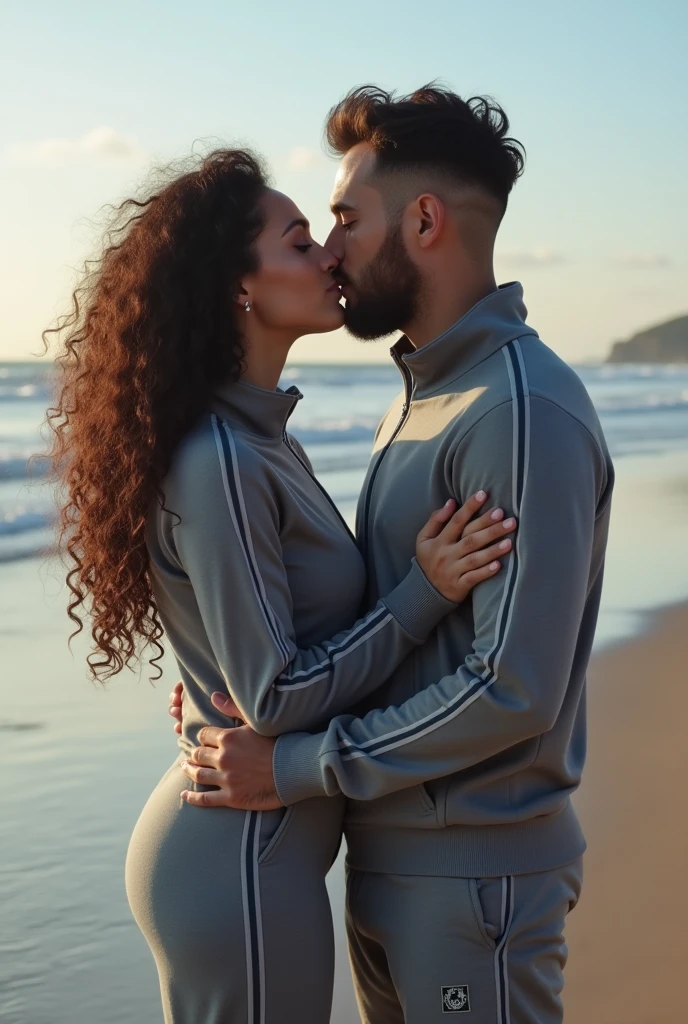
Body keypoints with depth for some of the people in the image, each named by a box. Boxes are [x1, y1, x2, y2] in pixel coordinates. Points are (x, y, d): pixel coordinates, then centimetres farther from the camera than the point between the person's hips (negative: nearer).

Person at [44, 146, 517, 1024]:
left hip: (240, 838, 10)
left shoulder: (258, 437, 8)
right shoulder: (219, 464, -22)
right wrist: (425, 594, -18)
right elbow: (276, 697, -21)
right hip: (241, 860, -10)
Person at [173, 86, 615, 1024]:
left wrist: (298, 767, -20)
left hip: (472, 880, -9)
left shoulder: (523, 411, -21)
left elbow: (514, 691, -25)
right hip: (387, 860, 9)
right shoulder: (423, 394, 11)